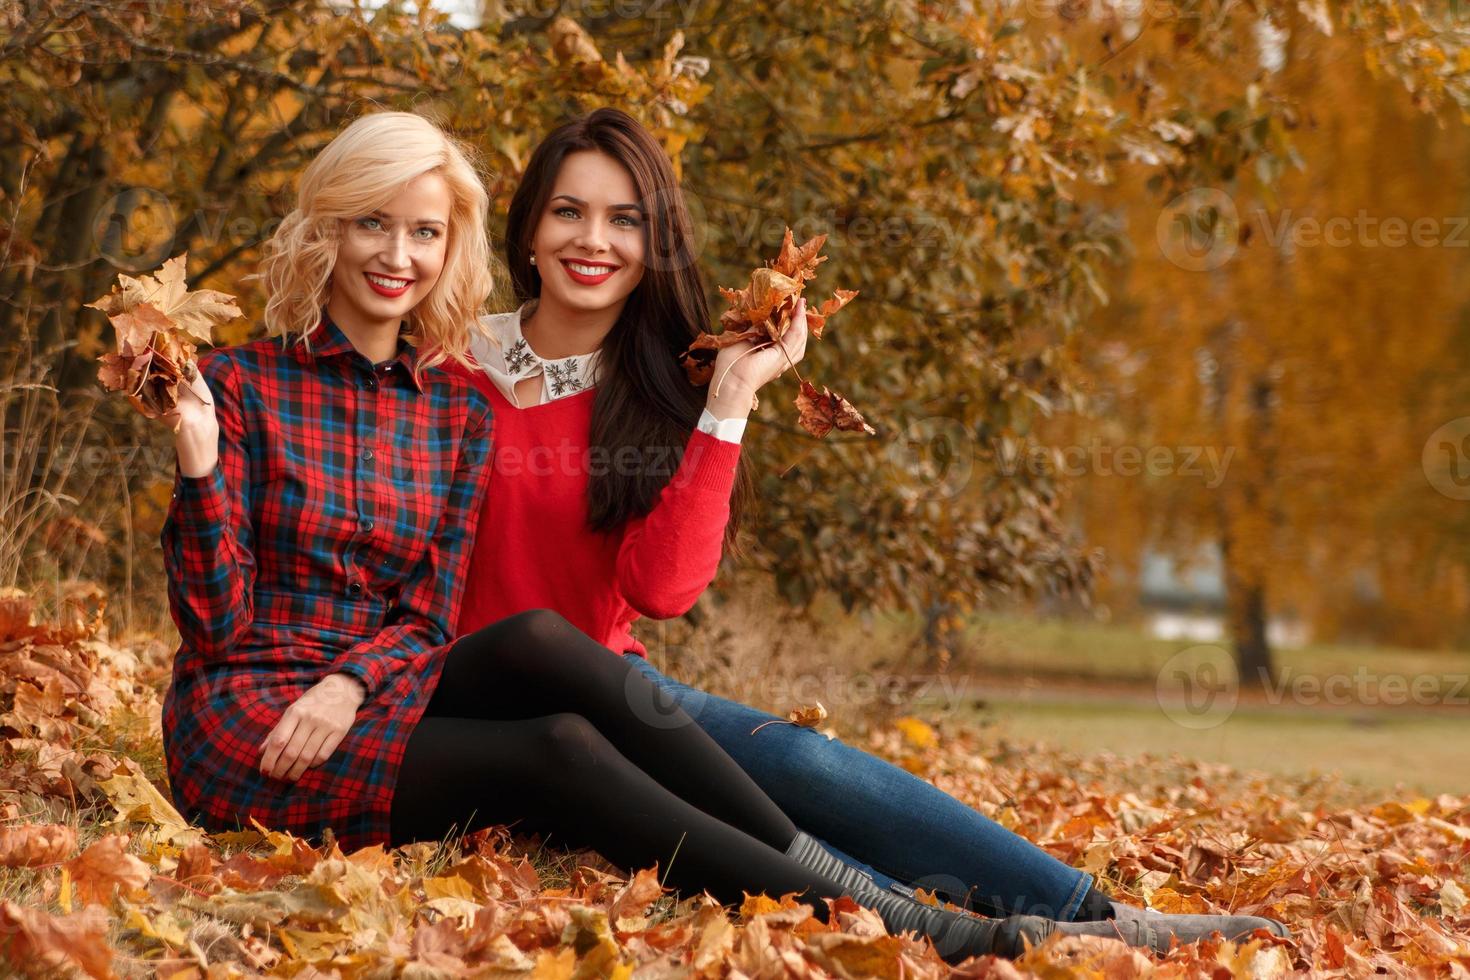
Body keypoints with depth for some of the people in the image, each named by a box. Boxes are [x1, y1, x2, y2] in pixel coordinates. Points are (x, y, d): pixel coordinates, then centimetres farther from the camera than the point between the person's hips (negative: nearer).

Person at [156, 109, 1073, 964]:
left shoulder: (458, 410, 10)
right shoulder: (239, 386, -2)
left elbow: (428, 617, 4)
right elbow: (217, 620, -5)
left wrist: (350, 686, -16)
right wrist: (200, 472, -21)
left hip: (379, 703, 4)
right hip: (247, 727, -4)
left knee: (538, 641, -29)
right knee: (556, 752, -28)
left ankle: (817, 866, -30)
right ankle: (858, 913, -34)